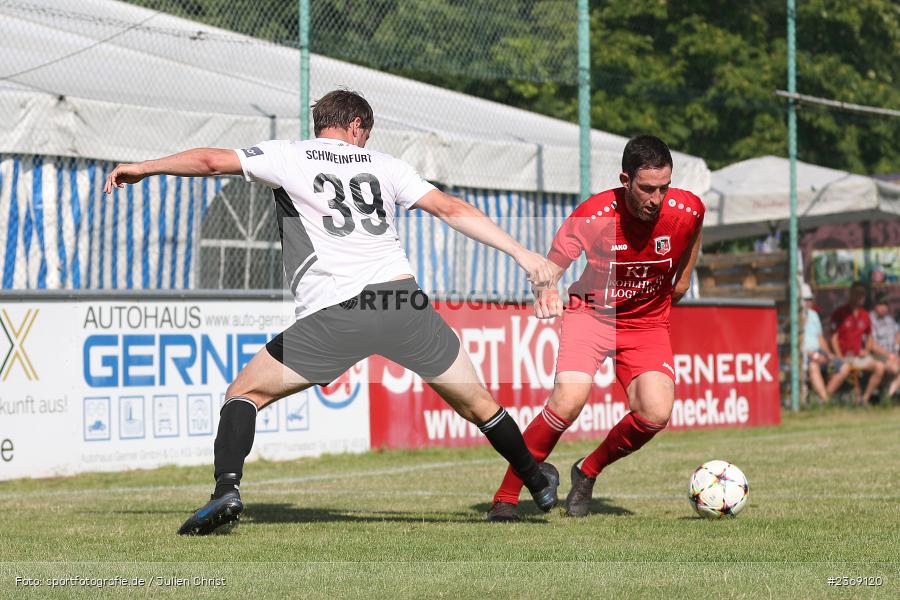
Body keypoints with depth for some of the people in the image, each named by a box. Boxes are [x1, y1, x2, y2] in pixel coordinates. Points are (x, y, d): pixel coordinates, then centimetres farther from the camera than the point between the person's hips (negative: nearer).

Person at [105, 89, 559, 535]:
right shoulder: (383, 165, 18)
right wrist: (521, 253, 14)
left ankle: (227, 489, -11)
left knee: (244, 393, 10)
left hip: (334, 314, -2)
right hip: (404, 302, 3)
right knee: (476, 402, 21)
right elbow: (452, 209, 13)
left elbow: (211, 161, 3)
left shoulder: (288, 156, 11)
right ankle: (536, 479, 34)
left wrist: (142, 168, 16)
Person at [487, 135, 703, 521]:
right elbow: (550, 269, -17)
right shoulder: (592, 215, -24)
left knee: (656, 414, -19)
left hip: (648, 321, 3)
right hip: (591, 312, -3)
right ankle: (505, 497, -12)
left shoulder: (687, 210, -16)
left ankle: (588, 473, 11)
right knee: (569, 400, -26)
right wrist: (547, 292, -39)